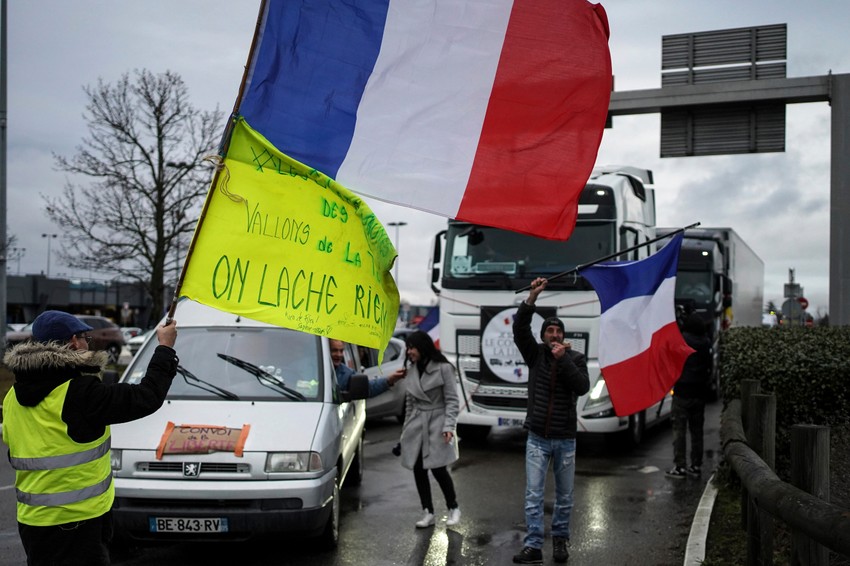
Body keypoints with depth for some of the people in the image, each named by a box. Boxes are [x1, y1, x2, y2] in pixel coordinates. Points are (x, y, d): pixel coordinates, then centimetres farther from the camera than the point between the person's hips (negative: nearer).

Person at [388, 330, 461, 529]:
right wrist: (407, 426, 17)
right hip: (416, 426, 6)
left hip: (437, 425, -6)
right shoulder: (412, 369, 10)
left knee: (438, 469, -6)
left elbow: (452, 401, -8)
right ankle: (428, 513, 16)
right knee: (418, 469, 5)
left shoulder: (443, 368, -8)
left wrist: (449, 426, -16)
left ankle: (453, 508, 15)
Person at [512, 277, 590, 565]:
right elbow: (519, 329, -14)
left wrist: (563, 359, -21)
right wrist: (533, 297, -23)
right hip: (537, 439, 0)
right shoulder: (535, 355, 1)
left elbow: (582, 387, -15)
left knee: (565, 496, 11)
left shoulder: (576, 358, 0)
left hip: (565, 440, 0)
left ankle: (560, 540, 28)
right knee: (533, 496, -3)